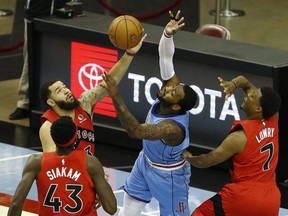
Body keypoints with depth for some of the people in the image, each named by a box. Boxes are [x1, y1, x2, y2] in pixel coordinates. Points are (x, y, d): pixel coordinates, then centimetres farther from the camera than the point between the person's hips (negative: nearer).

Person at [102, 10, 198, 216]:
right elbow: (165, 58, -28)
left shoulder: (173, 127, -43)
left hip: (167, 174, -8)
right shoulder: (171, 87, -24)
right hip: (146, 160, 8)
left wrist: (116, 97, -60)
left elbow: (135, 131, -53)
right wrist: (168, 34, -51)